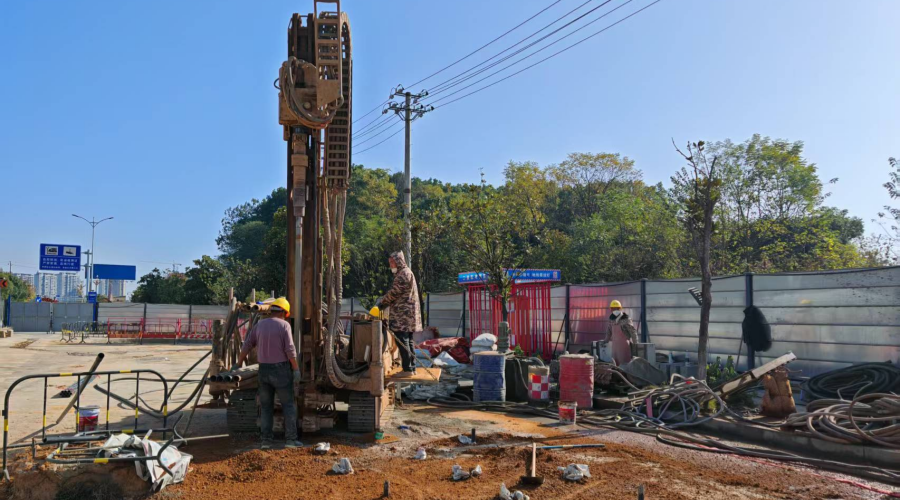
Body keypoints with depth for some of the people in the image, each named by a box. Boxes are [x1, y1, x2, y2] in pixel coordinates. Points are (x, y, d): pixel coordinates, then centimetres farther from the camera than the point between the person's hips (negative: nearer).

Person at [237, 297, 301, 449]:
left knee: (266, 407, 12)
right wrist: (296, 369, -9)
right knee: (288, 405, 5)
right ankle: (290, 439, 3)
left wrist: (238, 364, 24)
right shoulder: (284, 325, -9)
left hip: (264, 370, 5)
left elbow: (246, 346, 12)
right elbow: (290, 350, -15)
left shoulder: (260, 325, 6)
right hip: (281, 370, -4)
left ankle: (266, 440, 10)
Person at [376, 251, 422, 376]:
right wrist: (384, 300, 11)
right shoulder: (406, 273, 20)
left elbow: (394, 292, -14)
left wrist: (381, 303, -3)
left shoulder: (404, 273, -12)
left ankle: (407, 369, -6)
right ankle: (412, 367, 16)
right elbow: (396, 293, 21)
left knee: (403, 342, -7)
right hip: (407, 315, 10)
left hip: (402, 315, -10)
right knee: (408, 341, 12)